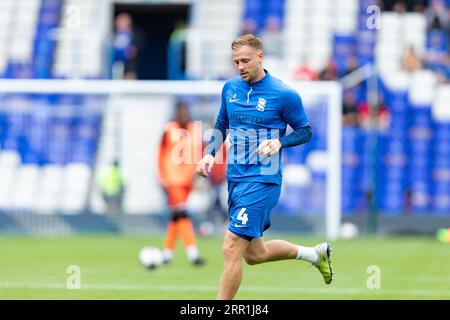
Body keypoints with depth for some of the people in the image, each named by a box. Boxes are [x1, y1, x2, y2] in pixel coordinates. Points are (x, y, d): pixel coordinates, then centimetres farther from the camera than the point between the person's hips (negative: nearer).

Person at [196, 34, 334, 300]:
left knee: (232, 248, -16)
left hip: (263, 181, -7)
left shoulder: (284, 95, -11)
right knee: (254, 254, 16)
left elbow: (305, 131, -1)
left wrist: (279, 142, -19)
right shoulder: (231, 88, 7)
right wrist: (210, 154, 5)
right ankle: (314, 254, 39)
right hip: (235, 178, 7)